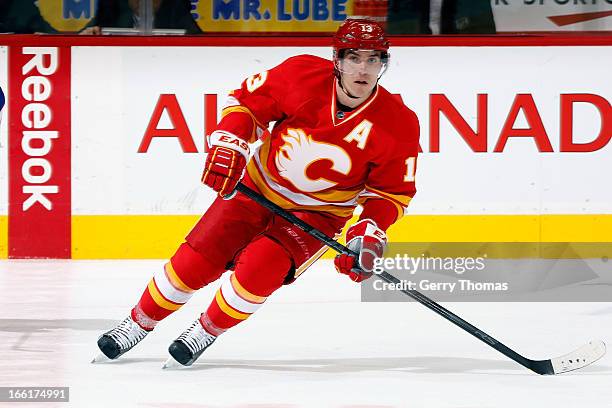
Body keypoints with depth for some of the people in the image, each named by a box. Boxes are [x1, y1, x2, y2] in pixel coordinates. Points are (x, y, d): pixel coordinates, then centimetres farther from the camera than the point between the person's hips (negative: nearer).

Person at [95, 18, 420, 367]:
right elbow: (249, 99, -5)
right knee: (195, 261, -3)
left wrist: (370, 232, -22)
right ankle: (138, 324, 20)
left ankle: (205, 333, 3)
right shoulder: (304, 74, -19)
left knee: (259, 269, -24)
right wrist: (229, 144, -19)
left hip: (318, 214, -1)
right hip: (260, 186, 1)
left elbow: (393, 191, -8)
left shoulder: (398, 125, -19)